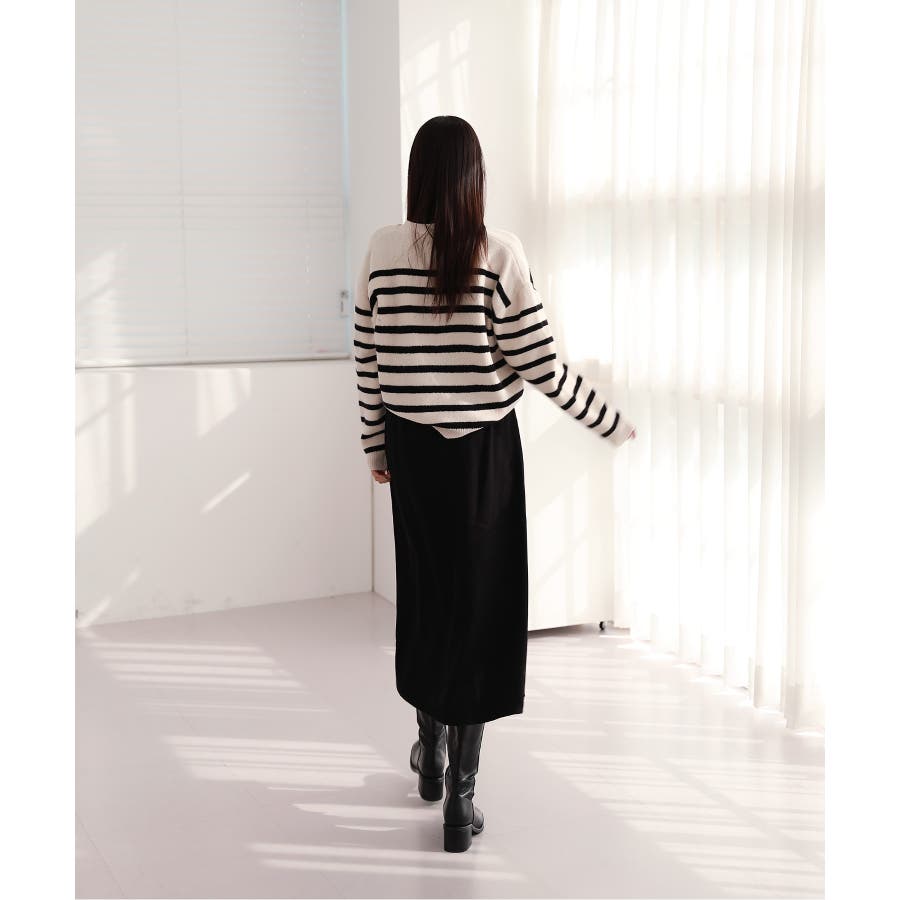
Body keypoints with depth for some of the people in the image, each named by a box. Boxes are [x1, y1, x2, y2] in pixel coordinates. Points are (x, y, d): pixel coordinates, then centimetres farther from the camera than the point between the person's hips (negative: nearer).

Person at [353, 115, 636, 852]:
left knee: (423, 592, 20)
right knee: (481, 605, 4)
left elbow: (367, 361, 2)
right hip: (485, 450, -3)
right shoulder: (499, 252, -12)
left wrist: (376, 446, 15)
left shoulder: (384, 249, -3)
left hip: (412, 447, 3)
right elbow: (541, 363, -11)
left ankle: (431, 753, 37)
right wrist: (611, 423, 2)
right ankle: (461, 799, 9)